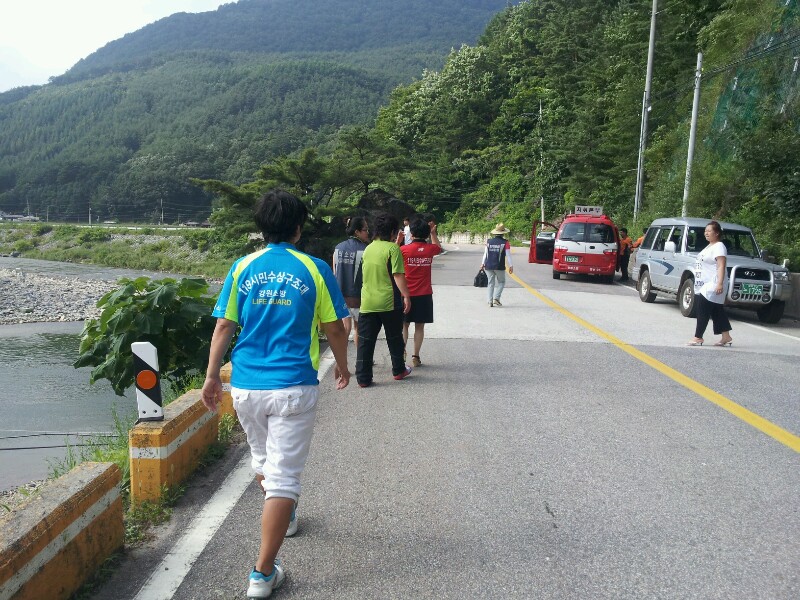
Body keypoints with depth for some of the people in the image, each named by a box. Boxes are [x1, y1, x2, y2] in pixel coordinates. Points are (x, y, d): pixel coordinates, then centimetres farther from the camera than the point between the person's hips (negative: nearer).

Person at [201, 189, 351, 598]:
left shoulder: (243, 268, 1)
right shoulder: (314, 269, -5)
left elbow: (223, 326, 0)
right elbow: (334, 328, 0)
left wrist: (212, 376, 9)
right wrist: (342, 365, 17)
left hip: (245, 386, 4)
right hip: (293, 388, -4)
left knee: (262, 459, 27)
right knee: (283, 475, 2)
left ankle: (284, 516, 52)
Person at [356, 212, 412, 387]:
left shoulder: (368, 249, 7)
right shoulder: (393, 248, -10)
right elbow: (398, 275, -15)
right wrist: (406, 296, -11)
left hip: (367, 302, 4)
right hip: (389, 302, -4)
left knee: (365, 340, 4)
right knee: (394, 338, 14)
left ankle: (363, 377, 3)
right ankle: (398, 370, 28)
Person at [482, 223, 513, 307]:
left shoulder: (489, 241, 4)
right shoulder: (505, 242, -6)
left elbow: (485, 254, 8)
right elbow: (508, 255, -5)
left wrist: (482, 264, 16)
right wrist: (510, 266, -1)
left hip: (488, 266, 3)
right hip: (499, 267, -3)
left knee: (491, 283, 11)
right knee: (501, 282, 13)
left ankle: (490, 301, 8)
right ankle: (496, 298, -2)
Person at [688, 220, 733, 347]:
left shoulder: (719, 247, -12)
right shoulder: (709, 247, 18)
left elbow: (721, 266, -21)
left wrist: (720, 283, -29)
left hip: (712, 286, -10)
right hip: (704, 285, 10)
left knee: (702, 311, -9)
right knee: (717, 312, 11)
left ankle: (698, 337, -6)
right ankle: (726, 337, 16)